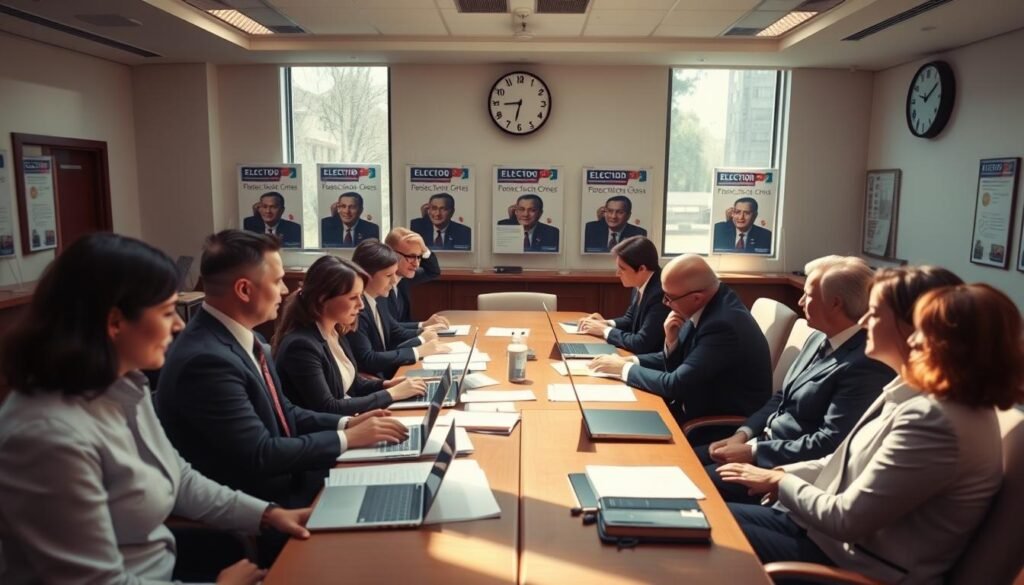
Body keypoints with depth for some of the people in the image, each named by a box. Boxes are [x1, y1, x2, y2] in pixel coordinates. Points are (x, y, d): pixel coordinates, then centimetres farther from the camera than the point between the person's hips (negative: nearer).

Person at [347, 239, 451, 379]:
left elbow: (396, 333, 17)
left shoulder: (376, 300, 5)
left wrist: (421, 339, -4)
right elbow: (366, 359, -26)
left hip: (385, 376, 8)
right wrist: (418, 351, -21)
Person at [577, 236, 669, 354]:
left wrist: (605, 330, -15)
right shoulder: (641, 285, -1)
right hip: (636, 356, 7)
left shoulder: (660, 295, -26)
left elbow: (642, 344, -26)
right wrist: (606, 323, -3)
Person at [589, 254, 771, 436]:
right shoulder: (705, 305, -4)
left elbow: (676, 385, -25)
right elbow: (677, 363, 7)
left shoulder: (723, 324, -29)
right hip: (706, 404, 7)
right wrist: (665, 344, -13)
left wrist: (624, 368, -15)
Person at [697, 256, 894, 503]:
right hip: (765, 443, 9)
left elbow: (829, 444, -24)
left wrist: (754, 452, -19)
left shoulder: (866, 365, -21)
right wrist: (744, 435, 0)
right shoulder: (819, 339, 8)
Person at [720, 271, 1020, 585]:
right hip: (836, 532, 9)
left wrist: (780, 483, -9)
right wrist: (783, 473, 3)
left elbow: (847, 519, -24)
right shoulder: (913, 392, 3)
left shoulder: (931, 421, -29)